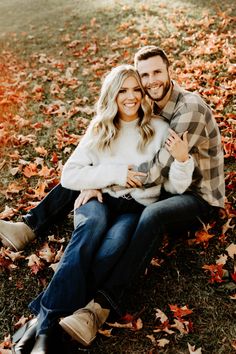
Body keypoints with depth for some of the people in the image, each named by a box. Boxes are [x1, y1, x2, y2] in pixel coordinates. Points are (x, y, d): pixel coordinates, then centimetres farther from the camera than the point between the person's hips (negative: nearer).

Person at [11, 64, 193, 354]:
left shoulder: (159, 129, 9)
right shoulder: (100, 129, 12)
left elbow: (175, 187, 7)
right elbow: (68, 176, 3)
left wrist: (183, 159, -14)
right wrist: (114, 173, -7)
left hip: (138, 206, 0)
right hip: (100, 199, 1)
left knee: (116, 241, -36)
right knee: (93, 224, -36)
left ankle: (44, 317, -39)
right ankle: (44, 327, -42)